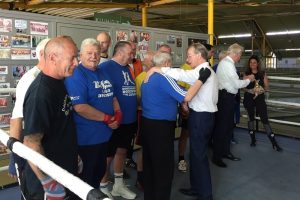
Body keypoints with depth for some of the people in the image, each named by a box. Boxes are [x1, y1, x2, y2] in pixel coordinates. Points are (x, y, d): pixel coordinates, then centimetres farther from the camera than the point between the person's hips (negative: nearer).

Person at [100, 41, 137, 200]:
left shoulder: (127, 68, 12)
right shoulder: (106, 67, -14)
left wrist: (133, 114, 15)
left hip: (129, 120, 8)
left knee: (122, 151, 18)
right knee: (108, 155, 5)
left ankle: (119, 185, 34)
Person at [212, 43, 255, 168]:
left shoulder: (225, 63, 15)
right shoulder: (228, 64, -17)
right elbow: (237, 84, -17)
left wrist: (243, 80, 13)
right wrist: (248, 79, -1)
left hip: (226, 96, 11)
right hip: (226, 97, -11)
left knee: (228, 125, 18)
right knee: (221, 126, -2)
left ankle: (226, 152, 31)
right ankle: (216, 157, 9)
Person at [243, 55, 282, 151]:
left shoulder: (263, 74, 2)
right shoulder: (246, 74, 3)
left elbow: (267, 87, 4)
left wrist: (262, 90, -17)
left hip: (260, 98, -1)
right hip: (249, 98, 1)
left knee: (264, 119, -6)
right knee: (250, 118, 9)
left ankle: (274, 143, -3)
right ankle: (253, 139, 22)